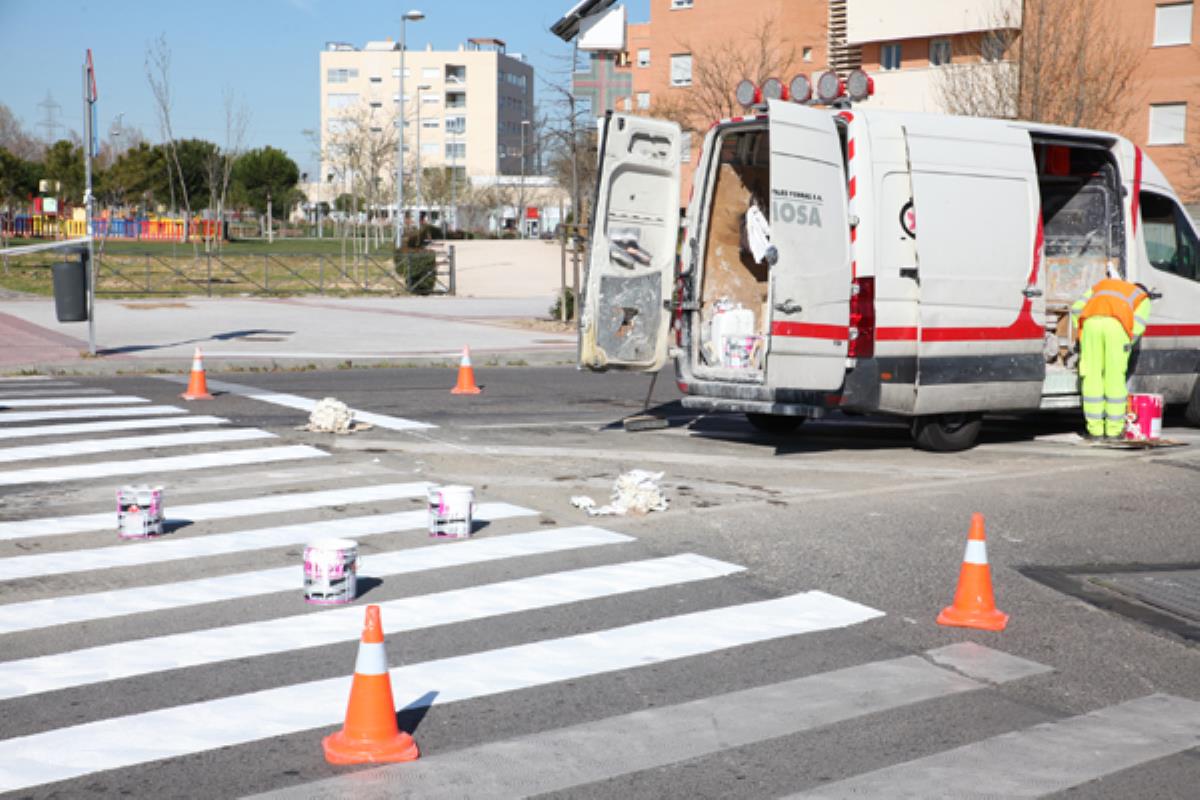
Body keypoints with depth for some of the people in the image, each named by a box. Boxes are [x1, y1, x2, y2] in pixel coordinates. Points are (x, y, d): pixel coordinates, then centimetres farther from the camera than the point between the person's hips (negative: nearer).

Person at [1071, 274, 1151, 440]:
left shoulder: (1101, 285, 40)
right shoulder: (1143, 299, 30)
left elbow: (1076, 309, 25)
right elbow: (1137, 324, 8)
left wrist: (1082, 337, 28)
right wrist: (1127, 347, 15)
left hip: (1091, 321, 2)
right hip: (1116, 325, -2)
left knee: (1091, 377, 7)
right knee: (1115, 378, 7)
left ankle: (1095, 429, 9)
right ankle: (1114, 429, 11)